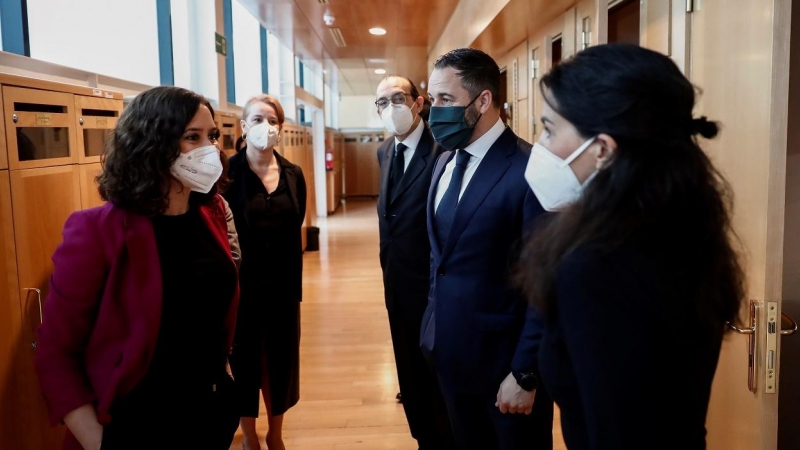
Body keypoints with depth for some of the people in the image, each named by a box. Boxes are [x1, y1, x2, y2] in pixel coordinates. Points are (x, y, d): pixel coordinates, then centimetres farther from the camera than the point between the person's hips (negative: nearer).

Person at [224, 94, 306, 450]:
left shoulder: (293, 174, 4)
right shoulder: (228, 173, -10)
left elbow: (295, 233, 7)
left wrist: (297, 283, 6)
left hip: (283, 283, 4)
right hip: (242, 284, -4)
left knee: (282, 358, 14)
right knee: (245, 360, 11)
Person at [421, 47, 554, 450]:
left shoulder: (529, 169, -19)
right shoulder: (445, 162, 7)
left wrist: (525, 374, -16)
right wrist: (436, 330, 11)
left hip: (503, 356, -7)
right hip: (451, 351, 7)